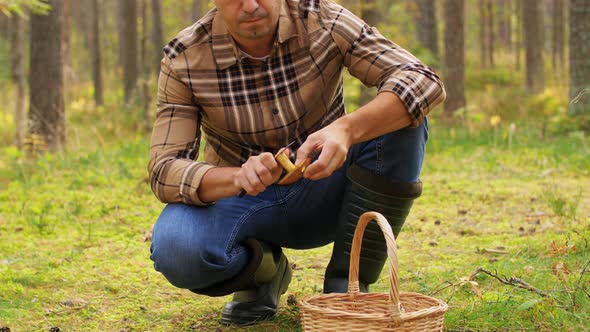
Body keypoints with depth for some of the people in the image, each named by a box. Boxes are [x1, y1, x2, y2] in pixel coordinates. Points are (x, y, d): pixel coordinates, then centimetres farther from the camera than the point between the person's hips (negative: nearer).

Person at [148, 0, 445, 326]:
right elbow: (164, 172, -21)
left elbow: (424, 83, -26)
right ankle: (262, 268, 3)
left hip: (321, 194, 1)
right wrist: (237, 177, -44)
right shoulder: (183, 60, -17)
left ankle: (346, 285, -14)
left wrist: (346, 129, -46)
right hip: (242, 201, -1)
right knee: (175, 249, -33)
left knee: (403, 120, -26)